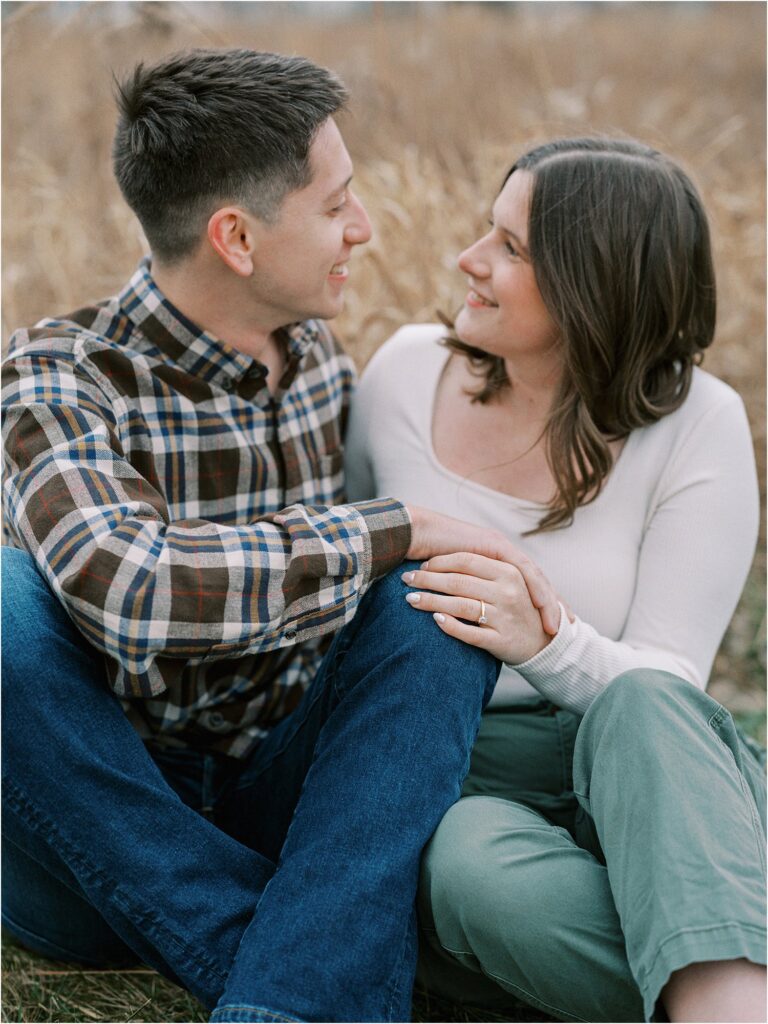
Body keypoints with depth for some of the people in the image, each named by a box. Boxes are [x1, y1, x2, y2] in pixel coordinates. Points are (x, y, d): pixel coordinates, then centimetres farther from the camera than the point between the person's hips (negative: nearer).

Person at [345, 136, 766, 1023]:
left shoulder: (696, 426, -7)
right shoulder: (407, 371, 1)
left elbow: (662, 688, -10)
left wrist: (545, 642, -31)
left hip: (625, 770, -1)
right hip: (438, 777, 1)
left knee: (642, 710, -38)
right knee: (475, 869, -37)